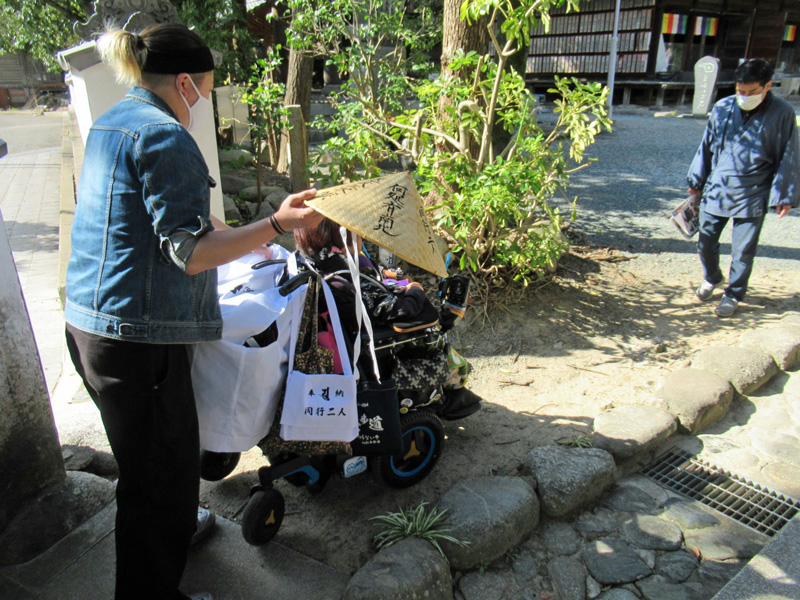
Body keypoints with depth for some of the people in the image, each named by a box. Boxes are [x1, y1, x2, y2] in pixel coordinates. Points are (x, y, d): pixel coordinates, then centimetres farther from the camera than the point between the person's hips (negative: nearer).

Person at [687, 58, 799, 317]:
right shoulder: (722, 108, -1)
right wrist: (696, 180, 14)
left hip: (752, 196, -2)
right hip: (716, 190, 3)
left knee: (743, 251, 4)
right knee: (706, 241, 11)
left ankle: (734, 294, 25)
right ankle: (712, 278, 40)